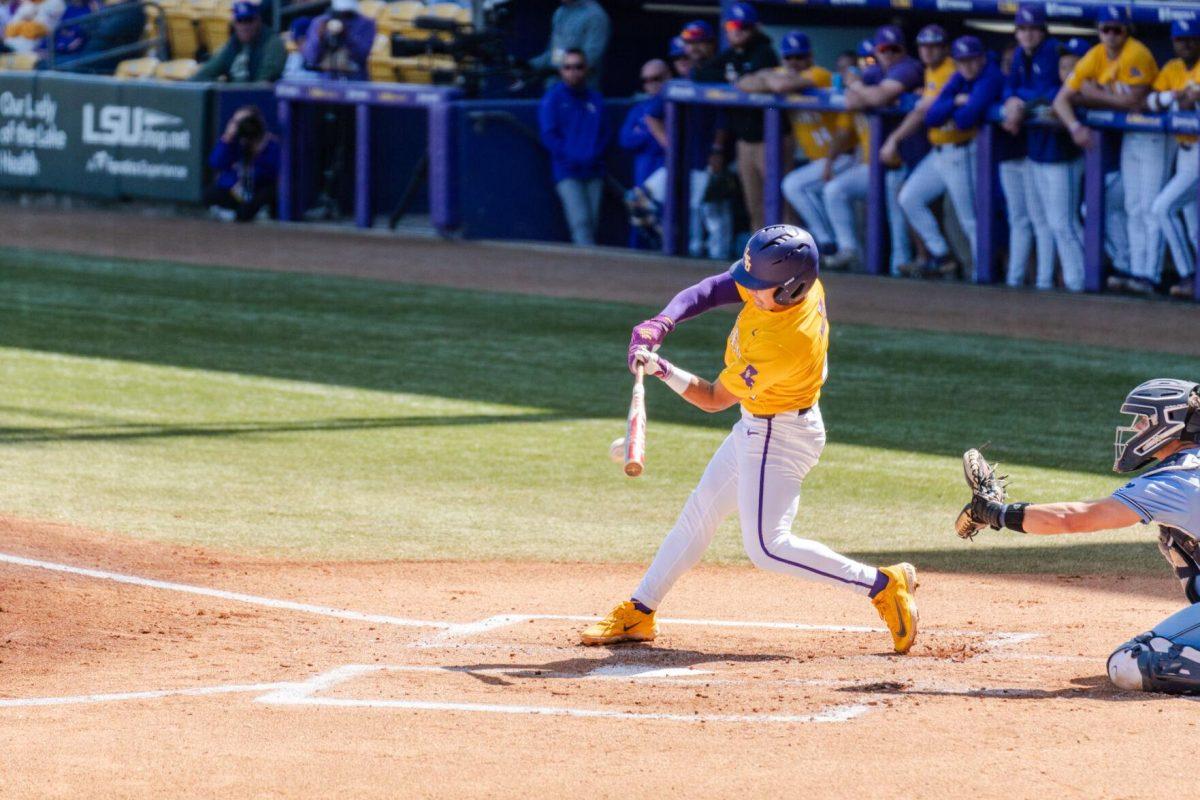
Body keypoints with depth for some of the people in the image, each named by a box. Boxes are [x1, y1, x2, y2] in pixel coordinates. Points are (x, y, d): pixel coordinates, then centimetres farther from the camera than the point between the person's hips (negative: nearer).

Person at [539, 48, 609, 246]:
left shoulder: (595, 99, 14)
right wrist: (573, 157, -11)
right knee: (581, 222, -16)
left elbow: (604, 134, 13)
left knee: (592, 221, 0)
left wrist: (594, 155, -6)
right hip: (567, 172, -4)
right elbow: (549, 135, -1)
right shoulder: (553, 98, 4)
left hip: (593, 171, 4)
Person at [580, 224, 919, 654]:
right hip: (757, 426, 10)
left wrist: (662, 370, -27)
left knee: (766, 546, -12)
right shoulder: (786, 277, -15)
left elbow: (713, 399, -23)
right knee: (698, 514, 16)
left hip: (779, 437, -10)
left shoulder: (787, 344, -36)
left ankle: (883, 584, -6)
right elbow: (712, 290, -6)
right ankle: (637, 615, 27)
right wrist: (662, 323, -20)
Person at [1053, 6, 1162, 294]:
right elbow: (1061, 100, -1)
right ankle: (1136, 271, 10)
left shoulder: (1136, 55, -20)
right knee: (1133, 209, 7)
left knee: (1151, 208, -10)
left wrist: (1095, 94, -11)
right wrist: (1075, 126, -20)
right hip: (1128, 137, 7)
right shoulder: (1094, 58, 1)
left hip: (1153, 136, -7)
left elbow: (1132, 101, -24)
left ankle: (1148, 276, -14)